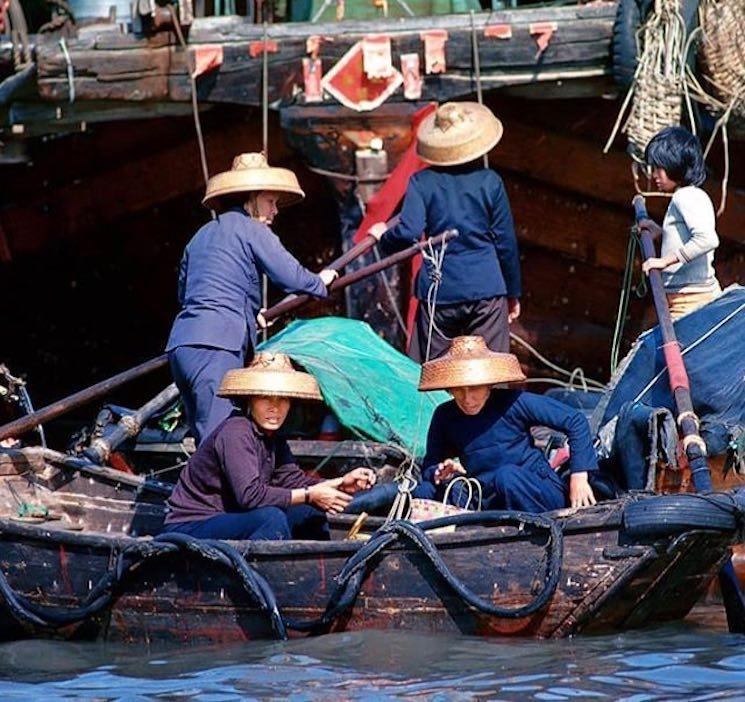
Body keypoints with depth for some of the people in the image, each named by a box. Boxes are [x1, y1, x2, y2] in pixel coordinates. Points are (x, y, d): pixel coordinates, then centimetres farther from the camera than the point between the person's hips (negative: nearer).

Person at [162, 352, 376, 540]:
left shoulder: (271, 438, 8)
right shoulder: (235, 433, -20)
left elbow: (292, 479, 8)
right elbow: (250, 495, -28)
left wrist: (342, 483, -6)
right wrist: (310, 495, -22)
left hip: (227, 522, 10)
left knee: (310, 514, 4)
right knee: (272, 518, -31)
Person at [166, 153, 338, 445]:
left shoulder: (202, 235, 25)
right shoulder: (251, 230, 1)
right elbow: (291, 276, -6)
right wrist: (320, 282, 17)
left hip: (181, 344, 8)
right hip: (216, 346, -8)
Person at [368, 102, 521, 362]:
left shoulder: (422, 182, -2)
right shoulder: (489, 182, 1)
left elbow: (408, 233, -14)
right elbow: (505, 242, 5)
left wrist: (384, 237, 9)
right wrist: (513, 292, 14)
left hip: (439, 291, 0)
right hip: (486, 289, 0)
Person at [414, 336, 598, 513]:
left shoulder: (513, 403, -10)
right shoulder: (445, 417, 2)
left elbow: (575, 420, -6)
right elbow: (429, 466, 11)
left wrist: (578, 477, -10)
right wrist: (440, 475, -14)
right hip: (488, 503, 4)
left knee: (508, 475, -37)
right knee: (425, 491, -18)